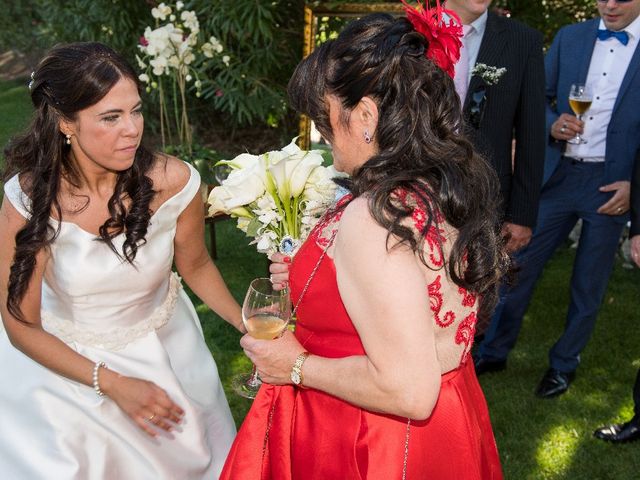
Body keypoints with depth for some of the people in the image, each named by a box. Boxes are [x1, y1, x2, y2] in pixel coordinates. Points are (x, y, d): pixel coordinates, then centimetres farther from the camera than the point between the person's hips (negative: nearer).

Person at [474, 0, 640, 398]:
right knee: (519, 265, 6)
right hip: (558, 175, 2)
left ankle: (564, 364, 29)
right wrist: (551, 124, -12)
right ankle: (495, 351, 23)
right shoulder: (569, 37, 6)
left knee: (589, 284, 10)